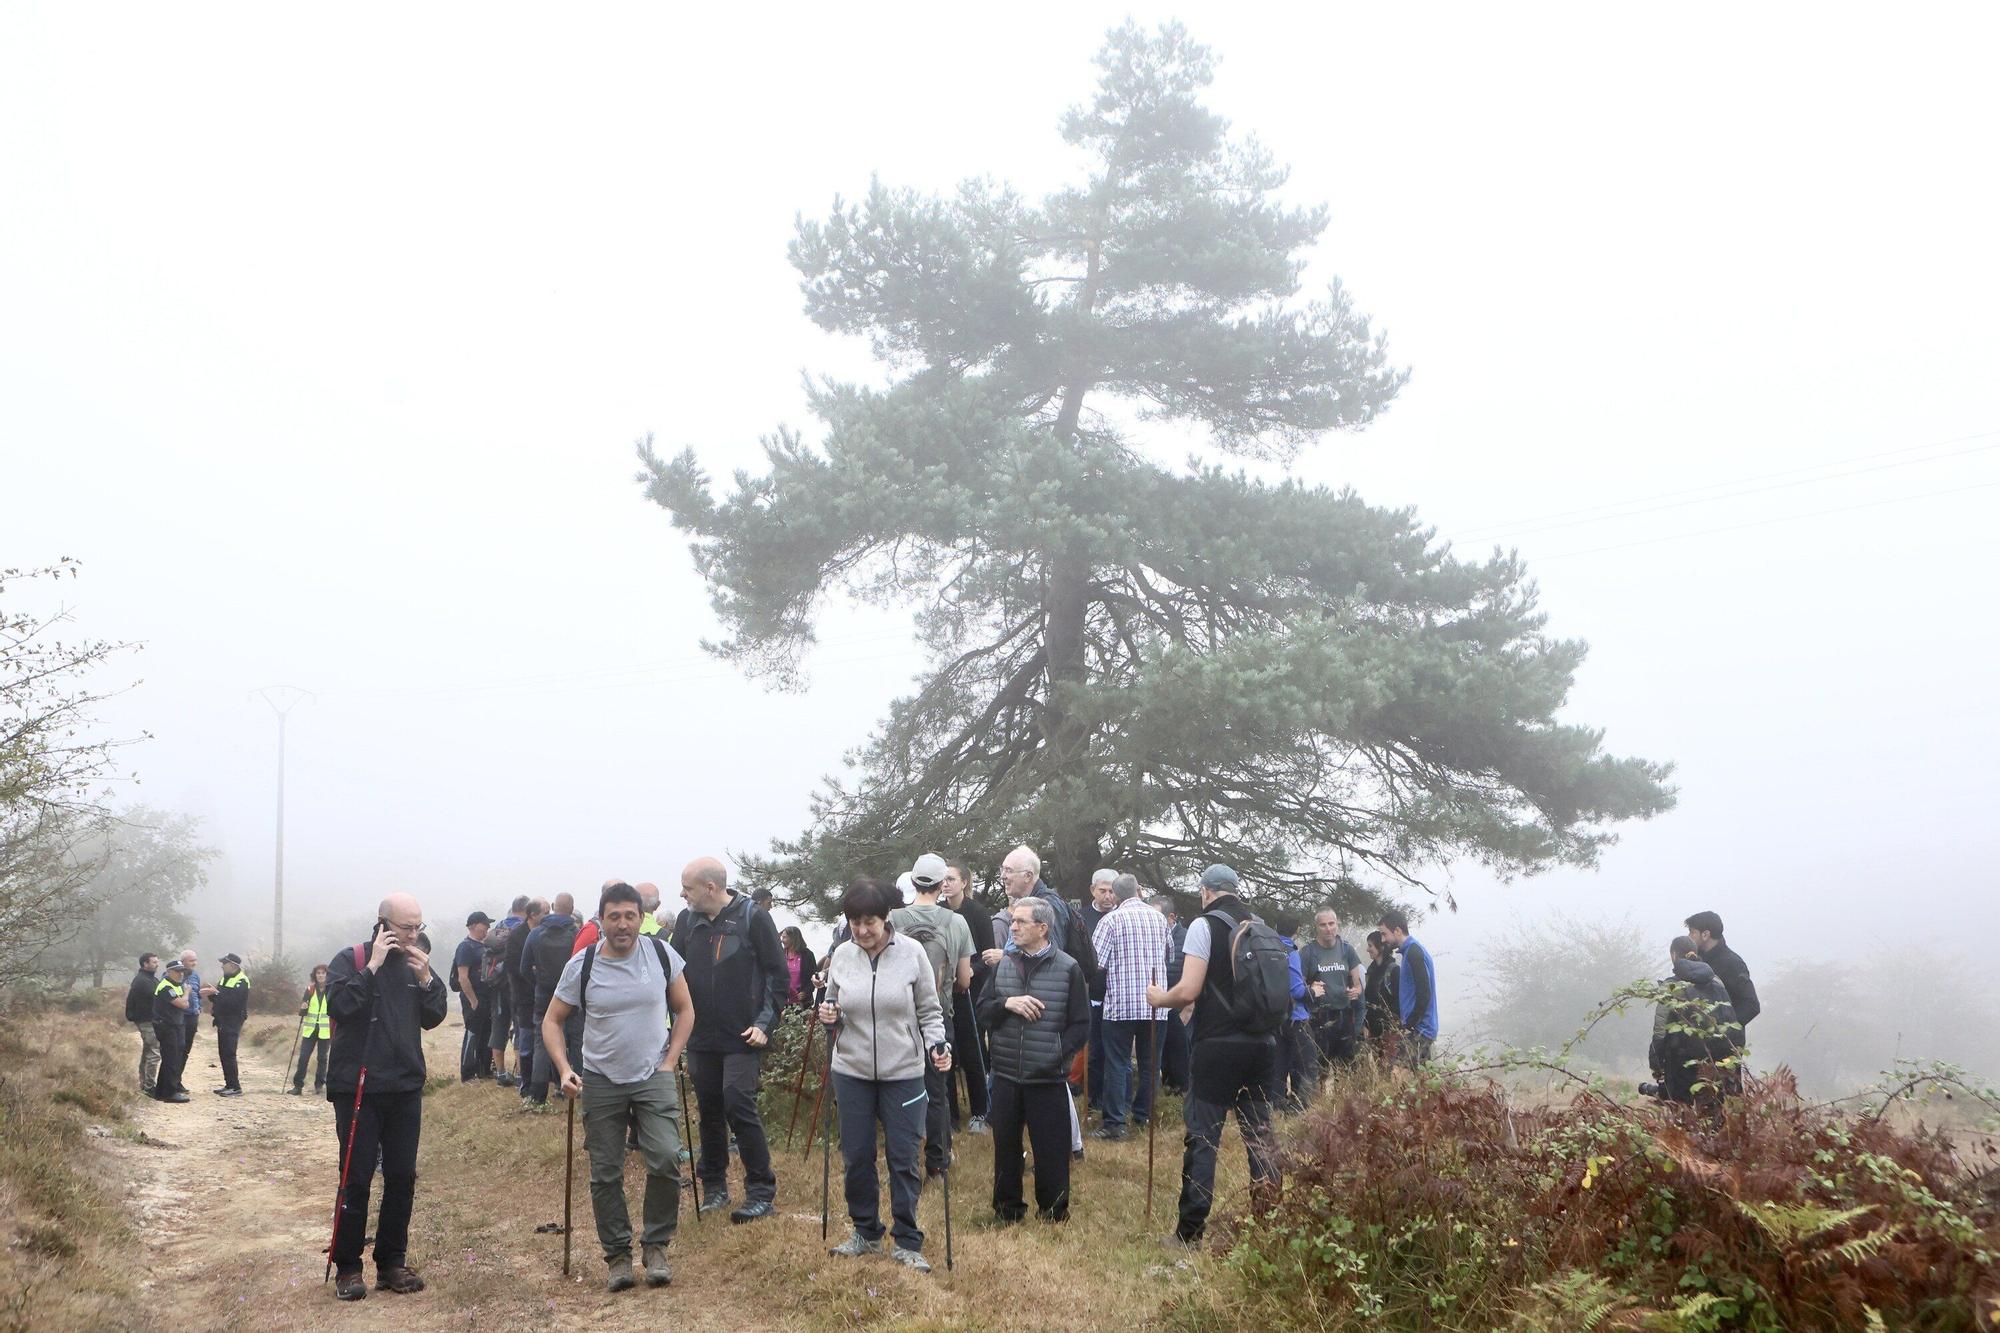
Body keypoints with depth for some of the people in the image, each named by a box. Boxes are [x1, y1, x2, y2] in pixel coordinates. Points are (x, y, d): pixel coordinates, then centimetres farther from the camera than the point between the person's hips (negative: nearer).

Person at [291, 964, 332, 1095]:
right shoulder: (310, 989, 5)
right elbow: (302, 1012, 7)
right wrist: (302, 1009, -16)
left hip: (325, 1031, -1)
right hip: (309, 1030, 1)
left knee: (322, 1058, 4)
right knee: (303, 1057, -4)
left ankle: (319, 1085, 14)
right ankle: (298, 1085, 2)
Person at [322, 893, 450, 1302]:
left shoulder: (416, 964, 9)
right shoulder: (350, 960, -5)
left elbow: (434, 1018, 7)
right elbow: (338, 1005, -20)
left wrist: (426, 980, -8)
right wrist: (372, 967, -21)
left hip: (406, 1088, 5)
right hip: (357, 1088, -5)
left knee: (402, 1178, 8)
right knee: (356, 1180, -1)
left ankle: (392, 1261, 18)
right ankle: (347, 1267, 9)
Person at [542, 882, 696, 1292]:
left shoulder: (661, 954, -5)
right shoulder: (581, 966, -8)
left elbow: (685, 1010, 6)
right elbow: (552, 1021, 2)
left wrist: (669, 1062, -2)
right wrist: (564, 1070, -11)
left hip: (653, 1077, 0)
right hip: (601, 1083, 0)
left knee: (666, 1159, -14)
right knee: (605, 1175, 4)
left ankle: (655, 1246, 5)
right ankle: (617, 1254, 21)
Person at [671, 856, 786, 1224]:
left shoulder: (753, 918, -9)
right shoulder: (687, 921, 5)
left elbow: (776, 973, -6)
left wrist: (765, 1022, -12)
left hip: (742, 1039, -5)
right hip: (701, 1039, 5)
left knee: (739, 1107, -10)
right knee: (709, 1111, 12)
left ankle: (762, 1192, -1)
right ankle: (714, 1187, 24)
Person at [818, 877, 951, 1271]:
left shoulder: (912, 952, -9)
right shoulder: (842, 955, -1)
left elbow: (928, 1011, -1)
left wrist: (937, 1044, -17)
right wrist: (829, 1017, -10)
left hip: (903, 1072, -2)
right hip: (852, 1072, 3)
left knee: (903, 1158, 2)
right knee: (856, 1156, 10)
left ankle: (907, 1242, 15)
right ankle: (866, 1232, 28)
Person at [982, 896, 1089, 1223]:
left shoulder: (1068, 969, -5)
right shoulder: (1003, 966, 8)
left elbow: (1080, 1025, -4)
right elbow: (982, 1009, 7)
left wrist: (1057, 1055, -14)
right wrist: (1007, 1003, -12)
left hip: (1048, 1078, -4)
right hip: (1006, 1075, 4)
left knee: (1051, 1148, 3)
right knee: (1006, 1144, 12)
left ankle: (1053, 1210, 20)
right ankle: (1007, 1208, 27)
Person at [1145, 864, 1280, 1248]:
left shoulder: (1204, 925, -8)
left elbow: (1189, 991, -14)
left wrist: (1159, 999, 5)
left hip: (1219, 1045, -5)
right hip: (1262, 1044, 5)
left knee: (1202, 1137, 0)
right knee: (1260, 1133, 13)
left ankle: (1190, 1232, 2)